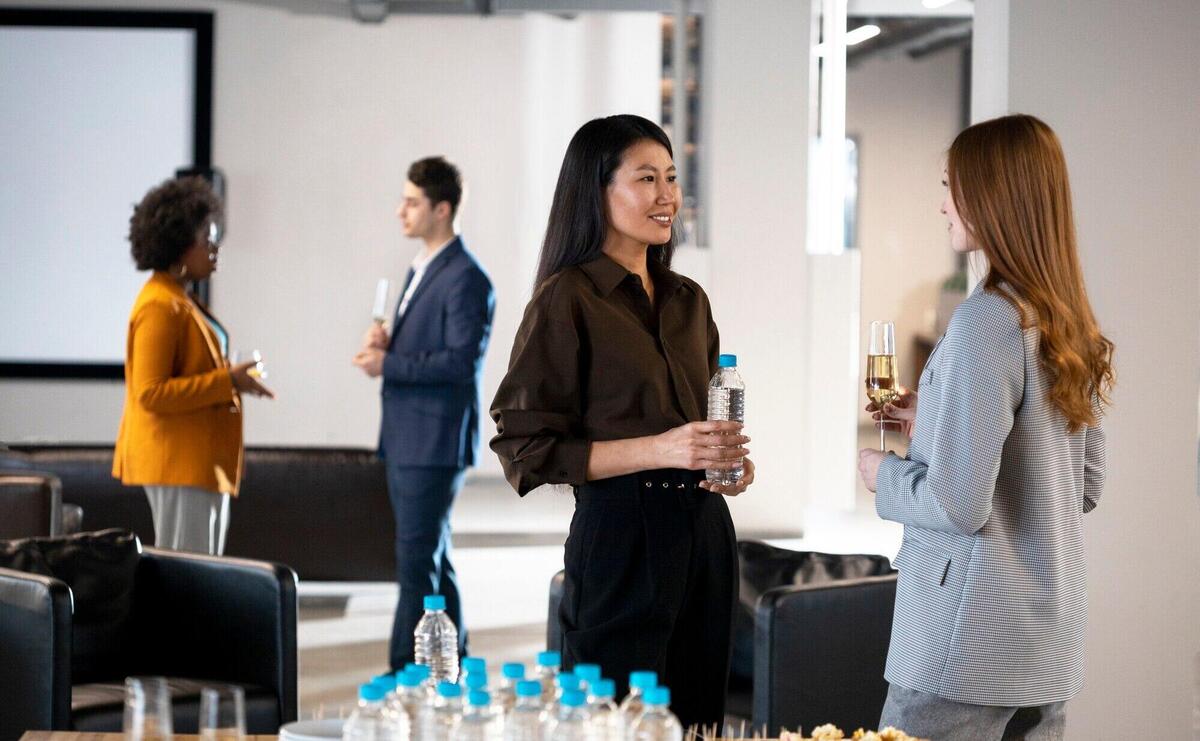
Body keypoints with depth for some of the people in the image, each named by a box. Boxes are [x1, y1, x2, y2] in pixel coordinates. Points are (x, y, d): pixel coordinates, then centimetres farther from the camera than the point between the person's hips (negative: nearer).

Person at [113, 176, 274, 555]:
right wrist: (226, 382, -21)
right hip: (178, 463, -10)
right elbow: (151, 393, -21)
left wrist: (233, 380, 11)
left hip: (202, 460, 10)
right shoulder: (160, 306, -15)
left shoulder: (181, 301, 16)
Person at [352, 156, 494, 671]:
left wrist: (388, 364, -17)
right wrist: (385, 345, 3)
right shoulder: (420, 271, 17)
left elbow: (461, 360, -21)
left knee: (417, 562, -9)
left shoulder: (465, 279, -14)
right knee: (431, 559, 14)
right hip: (406, 439, 10)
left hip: (435, 443, -10)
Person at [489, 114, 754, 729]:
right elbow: (527, 449, -12)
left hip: (703, 526, 7)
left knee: (698, 717, 10)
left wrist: (728, 459, 4)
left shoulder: (688, 300, 13)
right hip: (621, 533, -7)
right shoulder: (567, 299, -8)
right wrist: (657, 450, -19)